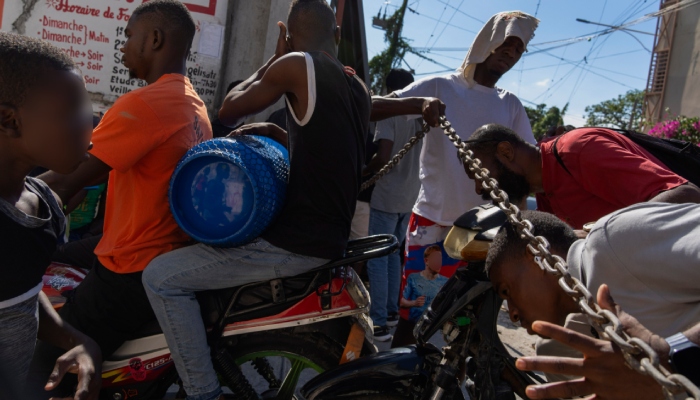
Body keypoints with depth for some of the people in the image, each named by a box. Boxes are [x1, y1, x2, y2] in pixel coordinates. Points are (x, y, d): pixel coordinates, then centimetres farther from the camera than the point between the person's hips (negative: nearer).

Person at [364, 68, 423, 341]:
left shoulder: (389, 113, -10)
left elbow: (383, 157, -19)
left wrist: (363, 173, -4)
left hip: (386, 197, -7)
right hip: (410, 197, 7)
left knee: (377, 259, -3)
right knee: (393, 254, 18)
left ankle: (379, 322, -3)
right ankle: (392, 311, 25)